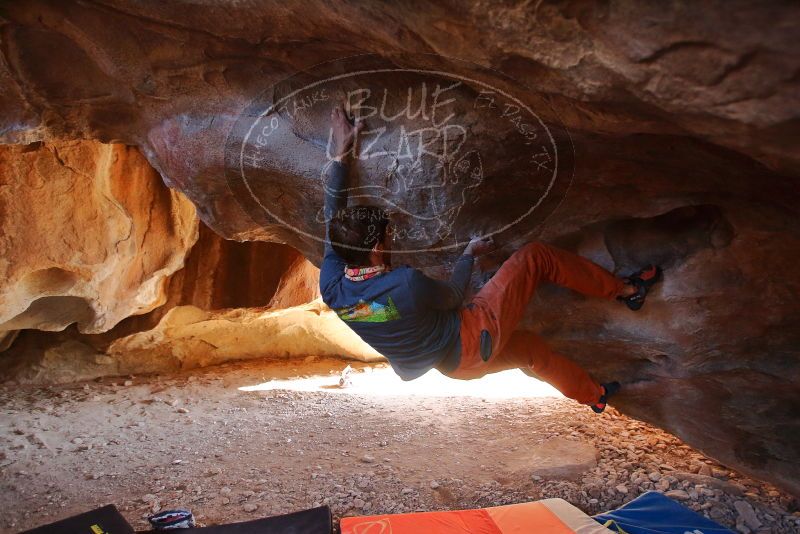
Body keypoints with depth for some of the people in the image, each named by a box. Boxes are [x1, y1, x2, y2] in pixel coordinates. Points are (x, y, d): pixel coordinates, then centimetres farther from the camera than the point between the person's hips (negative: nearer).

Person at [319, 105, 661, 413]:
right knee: (535, 257, 1)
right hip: (476, 336, -7)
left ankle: (594, 395, 52)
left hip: (454, 365, 8)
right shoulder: (406, 284, -33)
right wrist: (469, 255, 10)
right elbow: (452, 296, -9)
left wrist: (339, 154, 1)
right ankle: (625, 290, 20)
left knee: (528, 348, 32)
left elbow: (332, 218, -2)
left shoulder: (331, 288, -15)